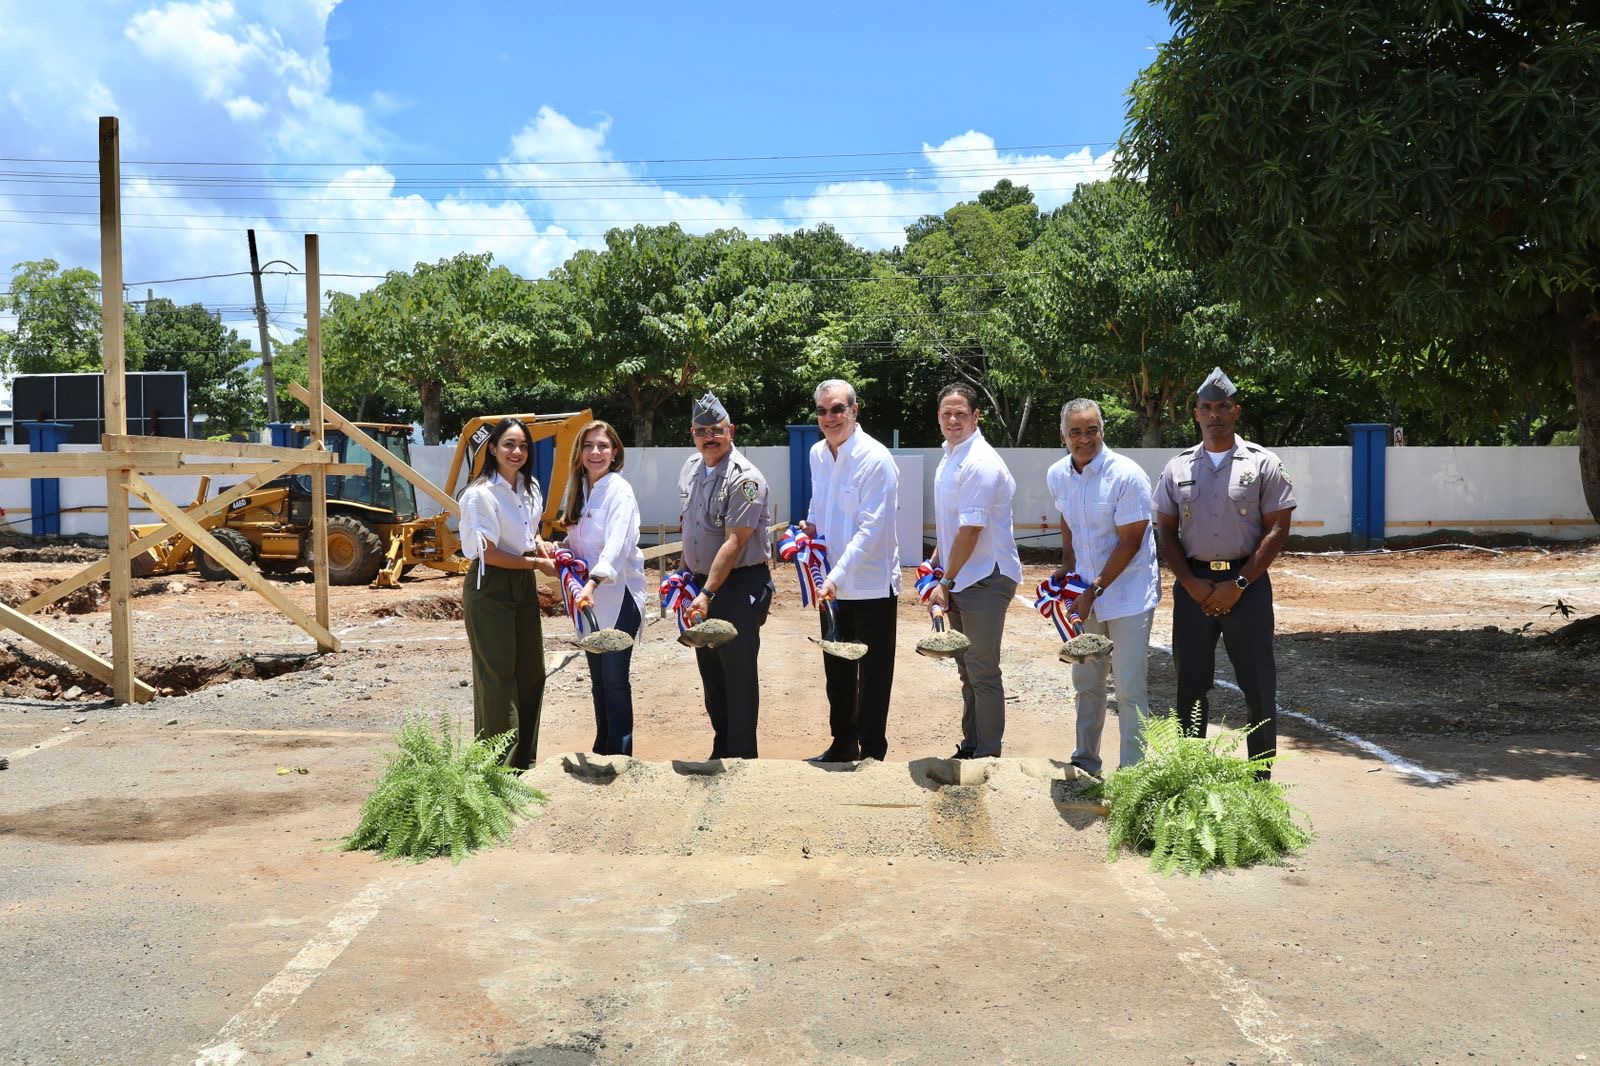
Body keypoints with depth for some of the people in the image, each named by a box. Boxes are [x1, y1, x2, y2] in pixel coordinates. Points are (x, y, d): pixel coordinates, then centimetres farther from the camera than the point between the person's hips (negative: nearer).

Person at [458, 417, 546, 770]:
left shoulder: (530, 487, 6)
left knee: (531, 674, 11)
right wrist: (535, 563, -11)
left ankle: (525, 761, 23)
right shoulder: (480, 494, -16)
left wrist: (541, 546, 1)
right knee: (497, 677, -2)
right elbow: (488, 553, -17)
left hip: (524, 586, 8)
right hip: (490, 589, -7)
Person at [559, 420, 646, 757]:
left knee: (615, 678, -4)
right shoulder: (580, 490, 9)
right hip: (589, 594, 7)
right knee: (598, 677, 15)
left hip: (618, 594, -7)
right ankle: (602, 748, 26)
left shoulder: (620, 491, -15)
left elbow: (617, 546, -28)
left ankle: (619, 752, 5)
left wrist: (592, 583, -41)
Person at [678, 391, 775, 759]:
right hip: (702, 581, 8)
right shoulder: (690, 468, 7)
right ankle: (721, 747, 28)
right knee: (709, 669, 15)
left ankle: (741, 754, 9)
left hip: (740, 586, -8)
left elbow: (733, 543, -23)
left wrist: (707, 594, -26)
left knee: (738, 671, -3)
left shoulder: (744, 478, -18)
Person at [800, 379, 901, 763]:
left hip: (871, 584, -7)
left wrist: (837, 575, -29)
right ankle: (843, 743, 33)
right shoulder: (817, 454, 5)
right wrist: (810, 527, 1)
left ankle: (871, 753, 17)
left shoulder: (875, 459, -18)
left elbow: (871, 528, -22)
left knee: (873, 674, 5)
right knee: (837, 670, 18)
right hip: (831, 584, 7)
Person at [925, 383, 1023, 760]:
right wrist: (936, 562, 15)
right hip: (959, 579, 10)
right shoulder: (949, 455, 11)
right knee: (967, 668, 18)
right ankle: (970, 746, 30)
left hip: (985, 579, -10)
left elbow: (970, 530, -21)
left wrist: (946, 583, -18)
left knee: (983, 672, -3)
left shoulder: (981, 463, -19)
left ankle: (988, 754, 8)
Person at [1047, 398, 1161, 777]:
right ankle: (1085, 761, 32)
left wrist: (1095, 589, -18)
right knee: (1086, 684, 17)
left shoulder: (1126, 476, -19)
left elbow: (1130, 541, -18)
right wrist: (1067, 565, 9)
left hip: (1128, 593, -6)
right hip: (1087, 591, 6)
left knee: (1129, 689, -7)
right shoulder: (1057, 476, 0)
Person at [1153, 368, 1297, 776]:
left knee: (1258, 681, 0)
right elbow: (1166, 531, 9)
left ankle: (1261, 776, 9)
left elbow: (1277, 529, -4)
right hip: (1193, 584, 3)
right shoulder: (1178, 467, 8)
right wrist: (1191, 583, -5)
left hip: (1247, 582, -2)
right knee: (1191, 681, 8)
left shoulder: (1262, 464, 0)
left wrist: (1238, 584, -11)